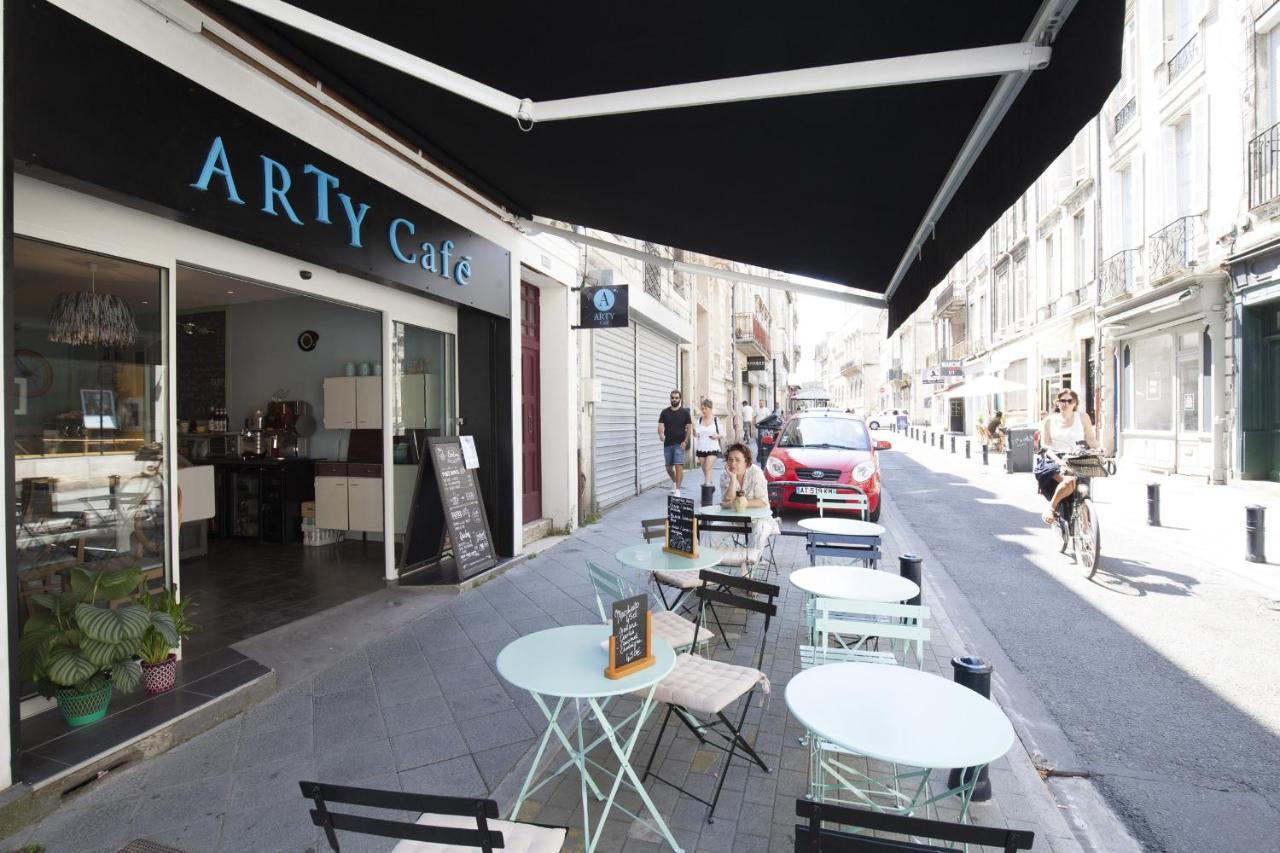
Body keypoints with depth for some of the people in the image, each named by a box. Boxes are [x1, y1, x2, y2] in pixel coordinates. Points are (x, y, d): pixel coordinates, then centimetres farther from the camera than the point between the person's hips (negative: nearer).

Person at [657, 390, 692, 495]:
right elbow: (661, 425, -4)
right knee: (668, 468, 12)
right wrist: (661, 434, -26)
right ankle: (674, 482, 41)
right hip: (667, 444, 3)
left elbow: (689, 427, 2)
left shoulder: (685, 412, 1)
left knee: (679, 466, -12)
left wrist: (685, 441, -10)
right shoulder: (664, 412, 4)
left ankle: (677, 490, -8)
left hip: (679, 444, -3)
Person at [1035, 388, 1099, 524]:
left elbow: (1091, 439, 10)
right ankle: (1051, 508, -18)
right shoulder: (1050, 420, 10)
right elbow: (1045, 444, 2)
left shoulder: (1082, 417, 12)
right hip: (1055, 460, -2)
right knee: (1070, 480, -35)